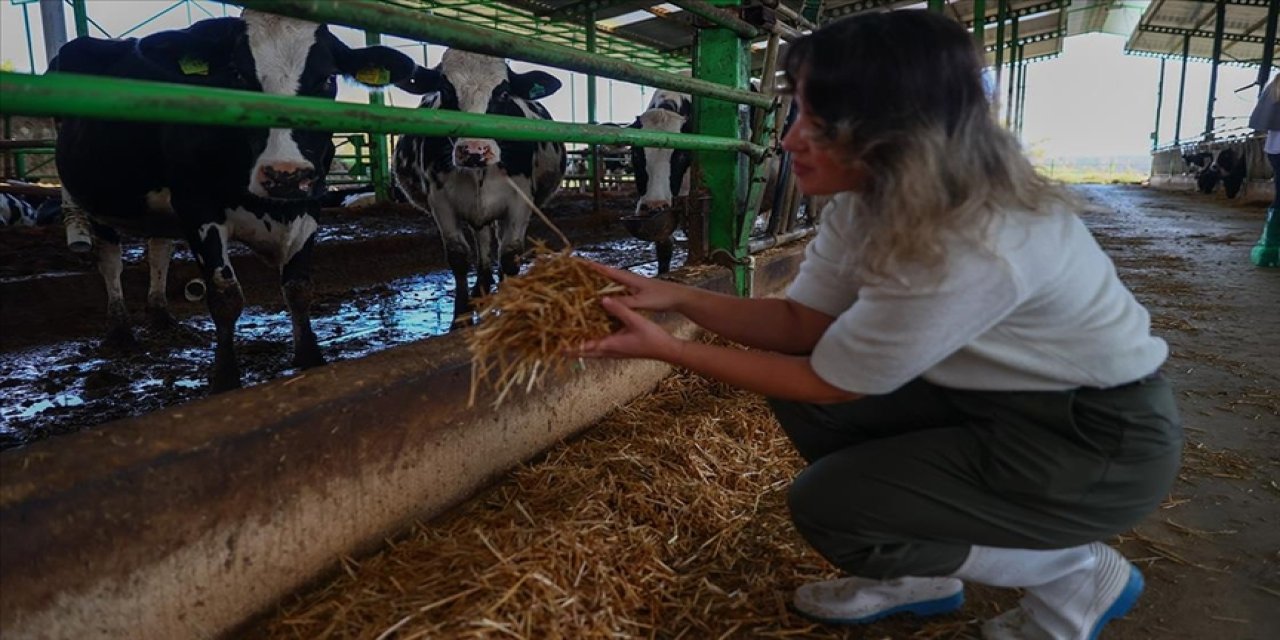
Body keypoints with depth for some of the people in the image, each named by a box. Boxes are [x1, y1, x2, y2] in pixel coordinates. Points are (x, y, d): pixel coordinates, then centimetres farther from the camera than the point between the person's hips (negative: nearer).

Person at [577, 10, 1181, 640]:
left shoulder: (973, 250, -35)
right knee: (794, 393, -2)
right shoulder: (872, 194, -8)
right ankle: (915, 576, 15)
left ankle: (1081, 578, 5)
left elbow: (828, 382, -24)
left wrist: (670, 350, -21)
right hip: (1002, 396, 8)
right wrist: (674, 296, -16)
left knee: (827, 505, -13)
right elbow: (801, 322, -4)